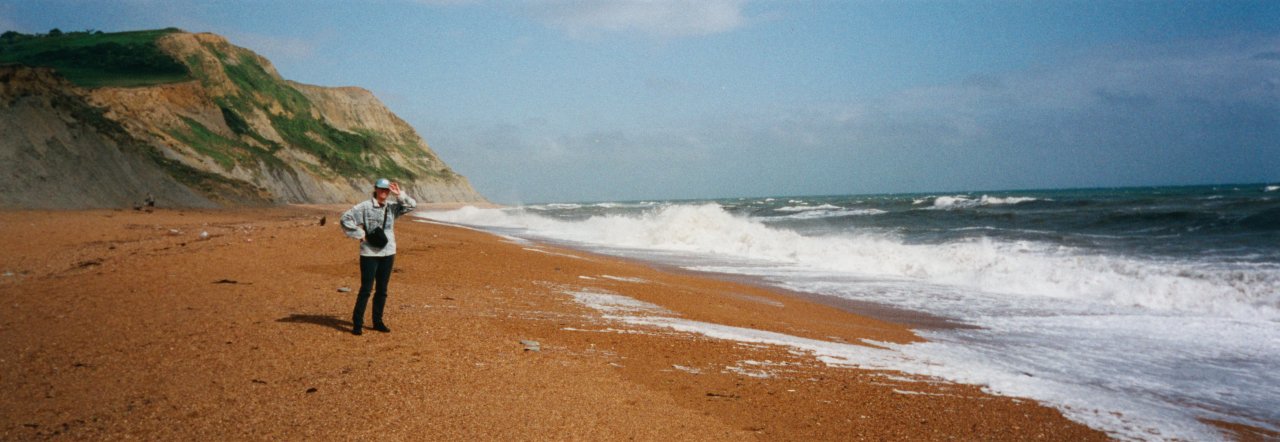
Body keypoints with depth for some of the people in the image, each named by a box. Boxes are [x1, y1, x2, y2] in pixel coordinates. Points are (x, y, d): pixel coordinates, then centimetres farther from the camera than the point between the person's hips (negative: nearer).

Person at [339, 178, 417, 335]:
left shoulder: (392, 208, 7)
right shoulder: (365, 207, -6)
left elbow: (413, 205, 4)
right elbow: (345, 218, -9)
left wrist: (399, 195, -7)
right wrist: (359, 234, -10)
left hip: (388, 253, 5)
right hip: (369, 253, -5)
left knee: (382, 290, 10)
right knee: (366, 289, -5)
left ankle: (378, 322, 20)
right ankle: (357, 323, 2)